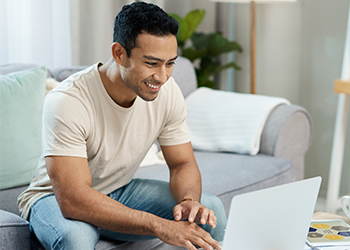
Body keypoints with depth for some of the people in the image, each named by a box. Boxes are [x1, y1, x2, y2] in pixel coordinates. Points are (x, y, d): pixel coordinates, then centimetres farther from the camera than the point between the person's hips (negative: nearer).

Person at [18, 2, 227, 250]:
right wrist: (160, 226, -44)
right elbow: (72, 201, -38)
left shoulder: (167, 91, -14)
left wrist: (189, 200, -29)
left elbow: (183, 164, -4)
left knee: (211, 210, -14)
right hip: (55, 198, -5)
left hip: (120, 192, 5)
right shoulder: (66, 102, -32)